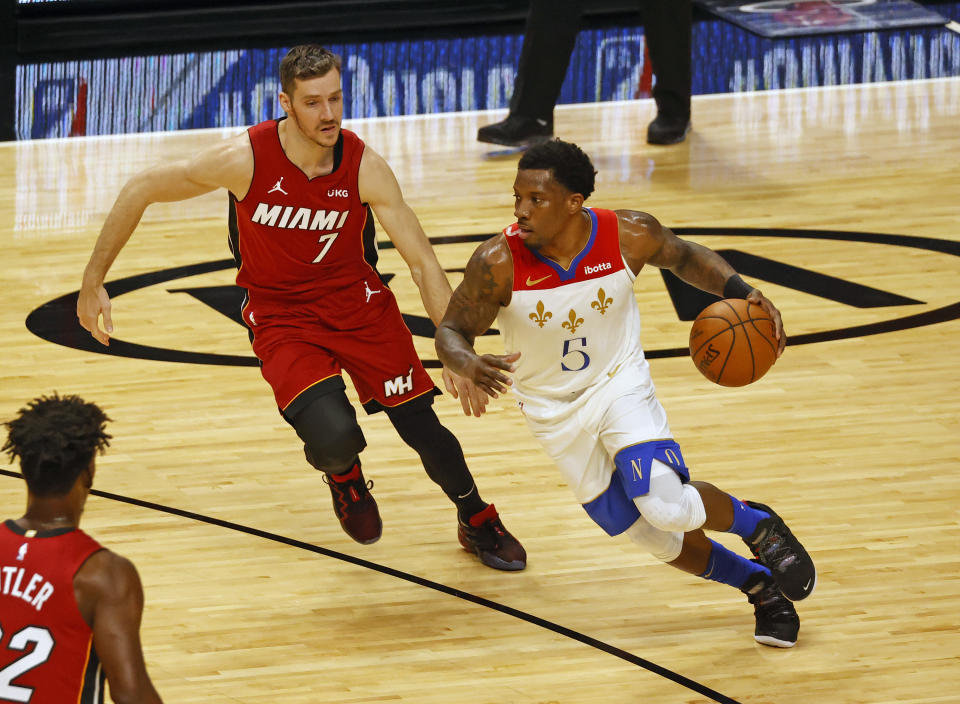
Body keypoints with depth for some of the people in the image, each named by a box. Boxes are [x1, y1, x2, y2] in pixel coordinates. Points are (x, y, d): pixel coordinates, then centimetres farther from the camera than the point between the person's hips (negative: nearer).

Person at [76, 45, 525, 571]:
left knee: (421, 426, -2)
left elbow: (422, 262, -15)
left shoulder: (364, 167, -19)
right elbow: (141, 190, -11)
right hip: (281, 315, -2)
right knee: (334, 435, -25)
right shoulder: (244, 159, -24)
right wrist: (93, 282, -7)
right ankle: (341, 472, 15)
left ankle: (477, 522, 30)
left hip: (357, 300, 2)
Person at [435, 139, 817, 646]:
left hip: (621, 386, -1)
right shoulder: (499, 262, -25)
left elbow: (683, 257, 2)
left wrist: (742, 291, -14)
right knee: (657, 539, 7)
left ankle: (757, 523, 6)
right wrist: (469, 365, -36)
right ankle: (762, 586, 32)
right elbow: (451, 331, -12)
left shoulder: (629, 235, -20)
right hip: (556, 413, 1)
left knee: (667, 505, -26)